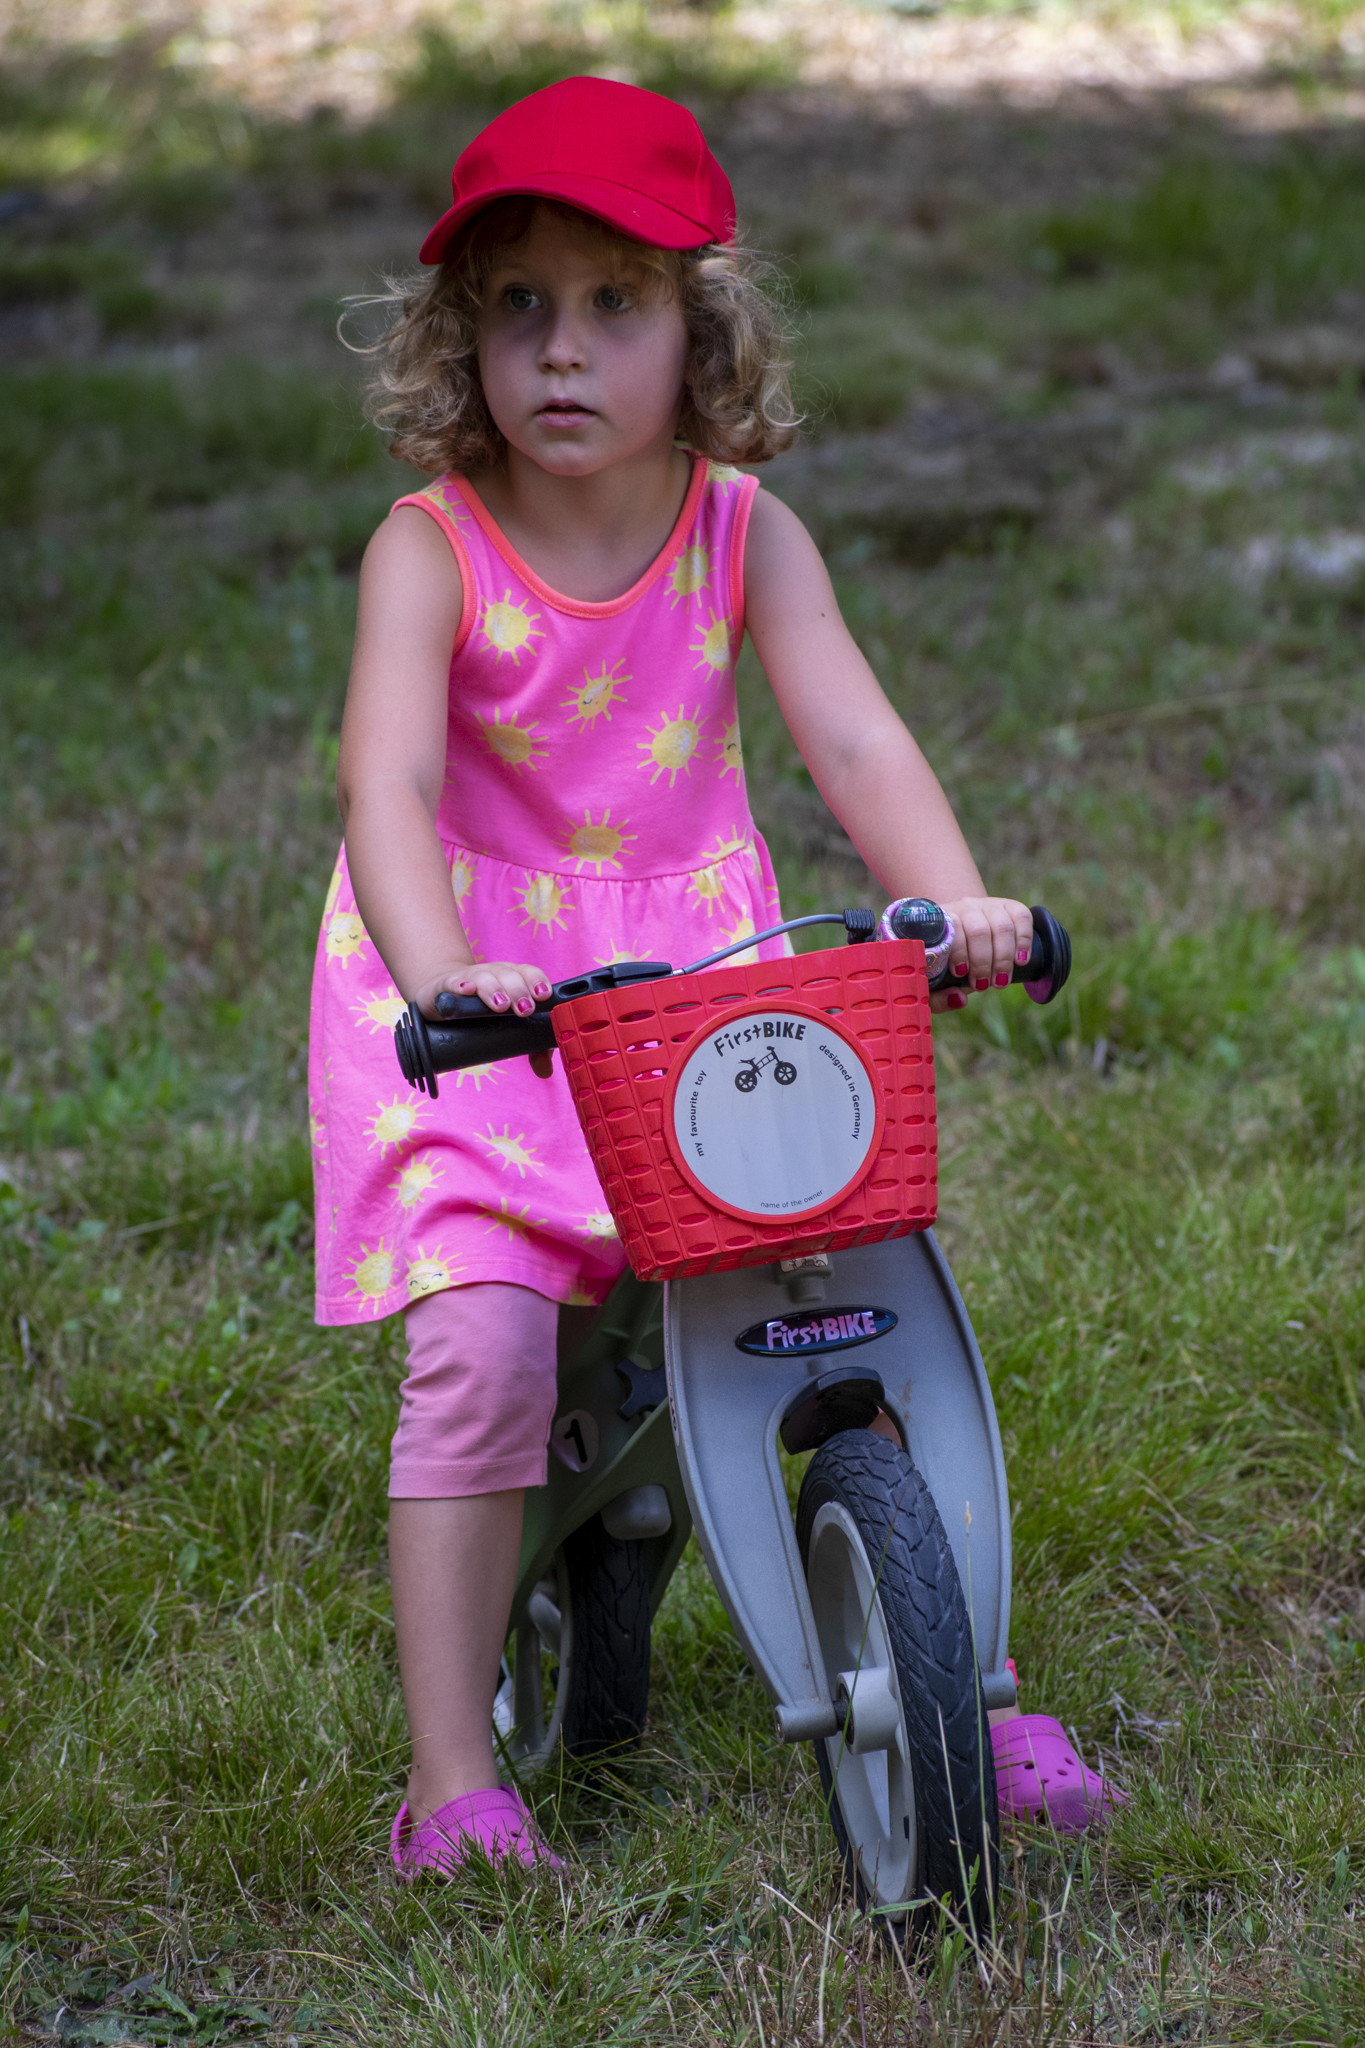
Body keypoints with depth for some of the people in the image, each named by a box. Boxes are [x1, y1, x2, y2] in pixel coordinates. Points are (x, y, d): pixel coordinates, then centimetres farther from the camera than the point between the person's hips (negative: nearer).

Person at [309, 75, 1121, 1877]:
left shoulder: (743, 534, -4)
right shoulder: (433, 548, -13)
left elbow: (851, 737, -14)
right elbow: (386, 782, -26)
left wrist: (957, 904, -33)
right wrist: (445, 977, -44)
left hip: (701, 977, 3)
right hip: (483, 997, -3)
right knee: (481, 1348, -18)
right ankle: (455, 1780, -9)